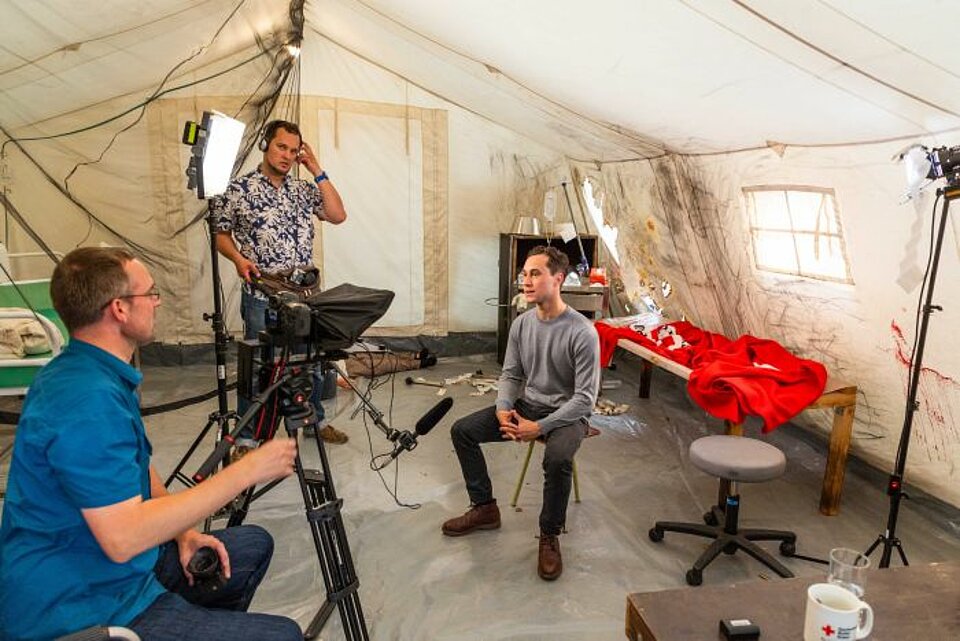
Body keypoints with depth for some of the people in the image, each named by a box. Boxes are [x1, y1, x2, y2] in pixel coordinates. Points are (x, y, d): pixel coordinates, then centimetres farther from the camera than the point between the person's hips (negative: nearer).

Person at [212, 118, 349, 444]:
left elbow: (338, 215, -1)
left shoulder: (304, 189, 10)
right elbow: (220, 234, 4)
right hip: (261, 296, -4)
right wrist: (238, 258, -16)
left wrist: (317, 171, -1)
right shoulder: (238, 190, -2)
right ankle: (249, 435, 21)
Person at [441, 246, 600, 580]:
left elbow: (585, 398, -20)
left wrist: (540, 427, -27)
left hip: (566, 414, -6)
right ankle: (484, 508, 12)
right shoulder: (521, 323, -2)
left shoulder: (582, 333, -21)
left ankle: (550, 536, -10)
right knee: (461, 430, -4)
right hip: (526, 405, 6)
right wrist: (503, 409, -13)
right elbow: (510, 375, 7)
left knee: (558, 459, -37)